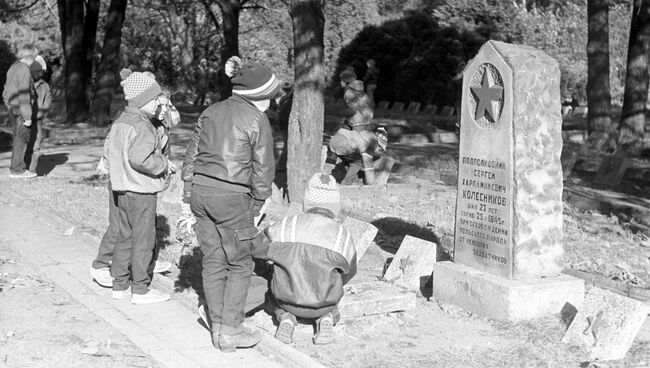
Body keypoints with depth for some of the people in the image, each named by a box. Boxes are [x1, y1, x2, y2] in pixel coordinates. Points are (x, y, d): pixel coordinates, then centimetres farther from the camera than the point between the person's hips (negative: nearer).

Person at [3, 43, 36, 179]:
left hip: (12, 106, 9)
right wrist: (27, 116, -20)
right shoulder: (24, 70, -17)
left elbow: (8, 88, 18)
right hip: (20, 108, -9)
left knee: (19, 138, 16)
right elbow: (24, 95, -21)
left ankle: (18, 167, 21)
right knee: (21, 138, -3)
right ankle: (17, 170, 0)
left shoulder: (13, 67, 12)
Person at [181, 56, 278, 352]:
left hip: (200, 190, 6)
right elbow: (262, 169, -6)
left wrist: (187, 197, 16)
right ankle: (230, 331, 7)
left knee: (213, 261, 12)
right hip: (232, 196, -6)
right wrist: (258, 206, 3)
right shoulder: (257, 119, -6)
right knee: (240, 264, 6)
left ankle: (217, 328, 18)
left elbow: (191, 155, 12)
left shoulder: (210, 112, 12)